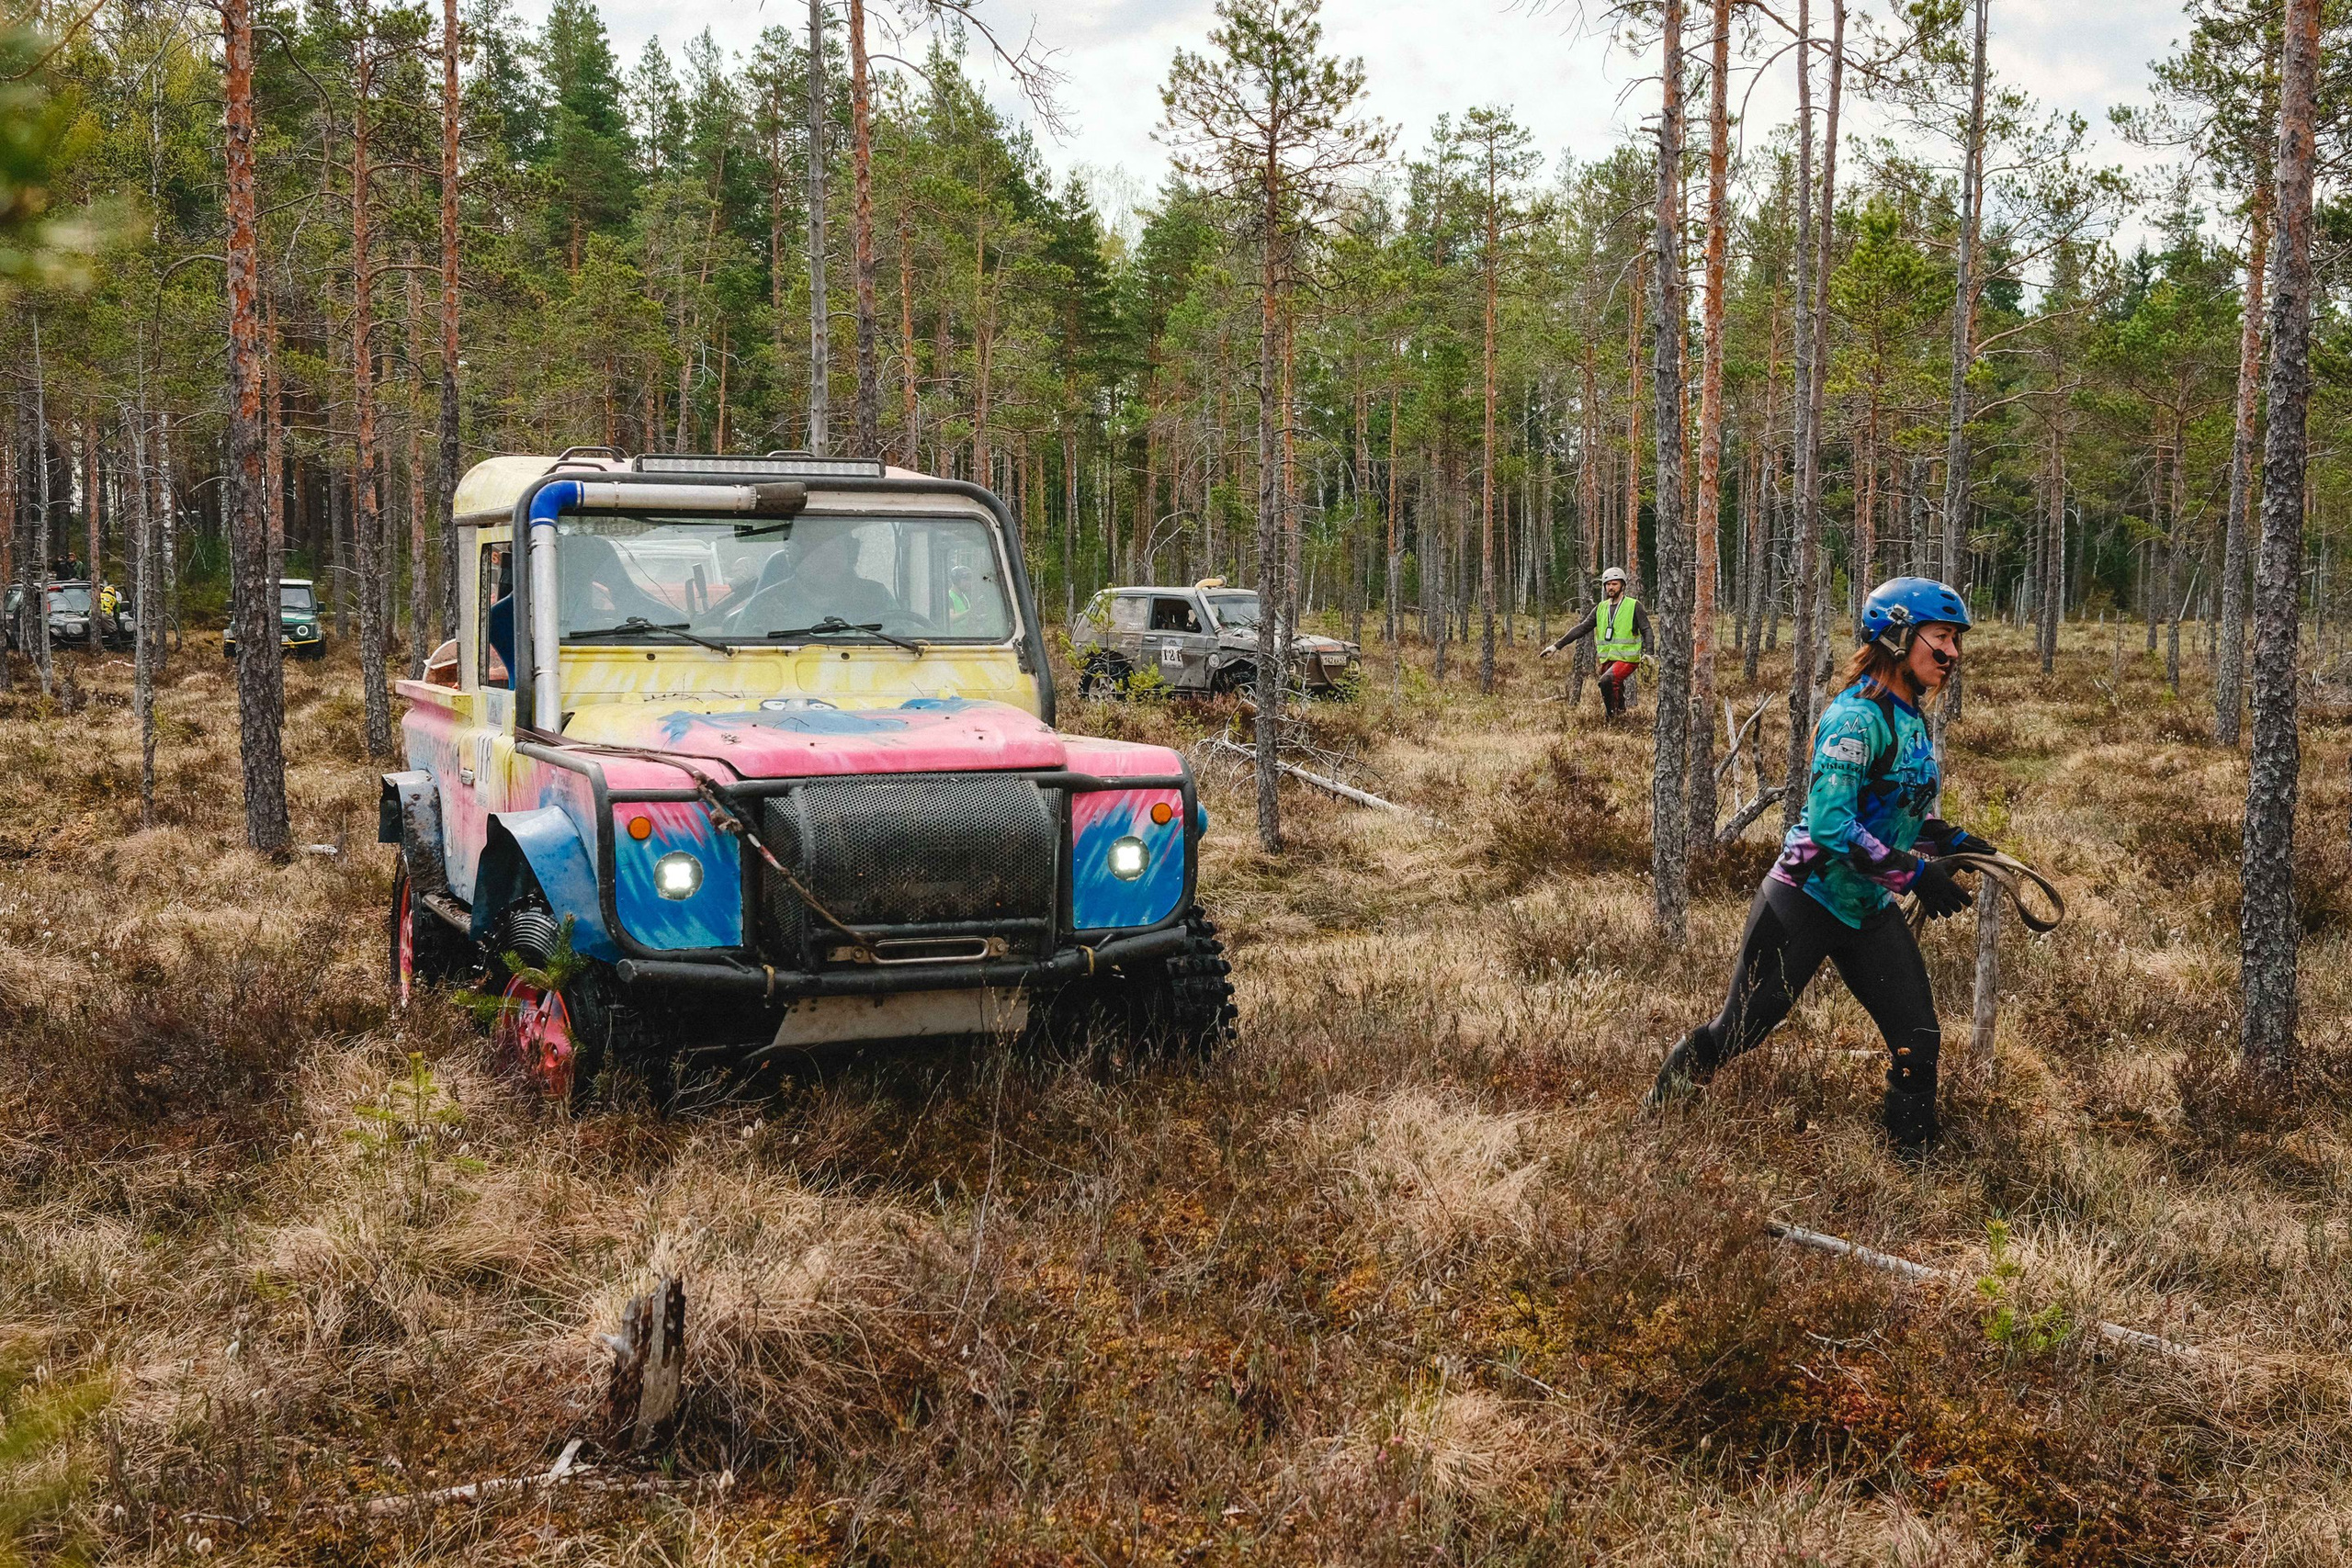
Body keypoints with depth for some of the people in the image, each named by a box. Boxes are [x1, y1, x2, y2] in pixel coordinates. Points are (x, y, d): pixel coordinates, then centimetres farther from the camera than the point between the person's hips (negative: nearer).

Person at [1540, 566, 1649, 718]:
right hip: (1607, 659, 6)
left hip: (1627, 658, -6)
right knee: (1615, 690, 11)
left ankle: (1612, 716, -12)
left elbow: (1646, 630, -6)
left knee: (1607, 681, -28)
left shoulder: (1634, 606, -2)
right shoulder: (1601, 608, 11)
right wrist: (1556, 646, 0)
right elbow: (1582, 628, 8)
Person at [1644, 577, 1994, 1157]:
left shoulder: (1911, 719, 8)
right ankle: (1650, 1122, 26)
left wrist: (1953, 841, 6)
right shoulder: (1858, 717, -21)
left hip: (1869, 911, 8)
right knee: (1737, 1031, 5)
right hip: (1805, 905, -8)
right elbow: (1831, 824, -29)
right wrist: (1914, 874, -27)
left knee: (1918, 1044, -1)